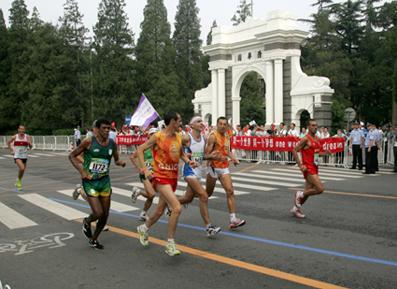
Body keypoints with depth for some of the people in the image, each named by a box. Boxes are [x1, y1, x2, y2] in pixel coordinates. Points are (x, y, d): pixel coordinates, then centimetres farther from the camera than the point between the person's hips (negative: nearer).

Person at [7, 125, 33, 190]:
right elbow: (8, 143, 14)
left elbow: (30, 147, -2)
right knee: (22, 168, -25)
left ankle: (18, 182, 39)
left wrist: (29, 143, -24)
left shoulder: (27, 137, -3)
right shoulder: (14, 137, -4)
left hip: (24, 156, 3)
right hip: (17, 156, -3)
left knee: (22, 170, 12)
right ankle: (19, 180, 1)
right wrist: (11, 151, 6)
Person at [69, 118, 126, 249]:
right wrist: (82, 171, -15)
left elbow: (116, 159, 15)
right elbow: (72, 156, -4)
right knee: (98, 213, -14)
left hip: (105, 181, 5)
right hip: (90, 182, -5)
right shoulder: (89, 142, -12)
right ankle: (87, 222, 24)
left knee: (105, 215, 7)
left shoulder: (112, 144, 0)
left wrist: (121, 162, -9)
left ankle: (93, 239, 31)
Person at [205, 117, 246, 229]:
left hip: (224, 168, 5)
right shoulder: (213, 136, -12)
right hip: (214, 168, -5)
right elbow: (207, 153, -16)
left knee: (230, 191, -7)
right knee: (208, 193, 9)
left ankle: (233, 219, -8)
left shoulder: (227, 136, 9)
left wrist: (233, 158, 5)